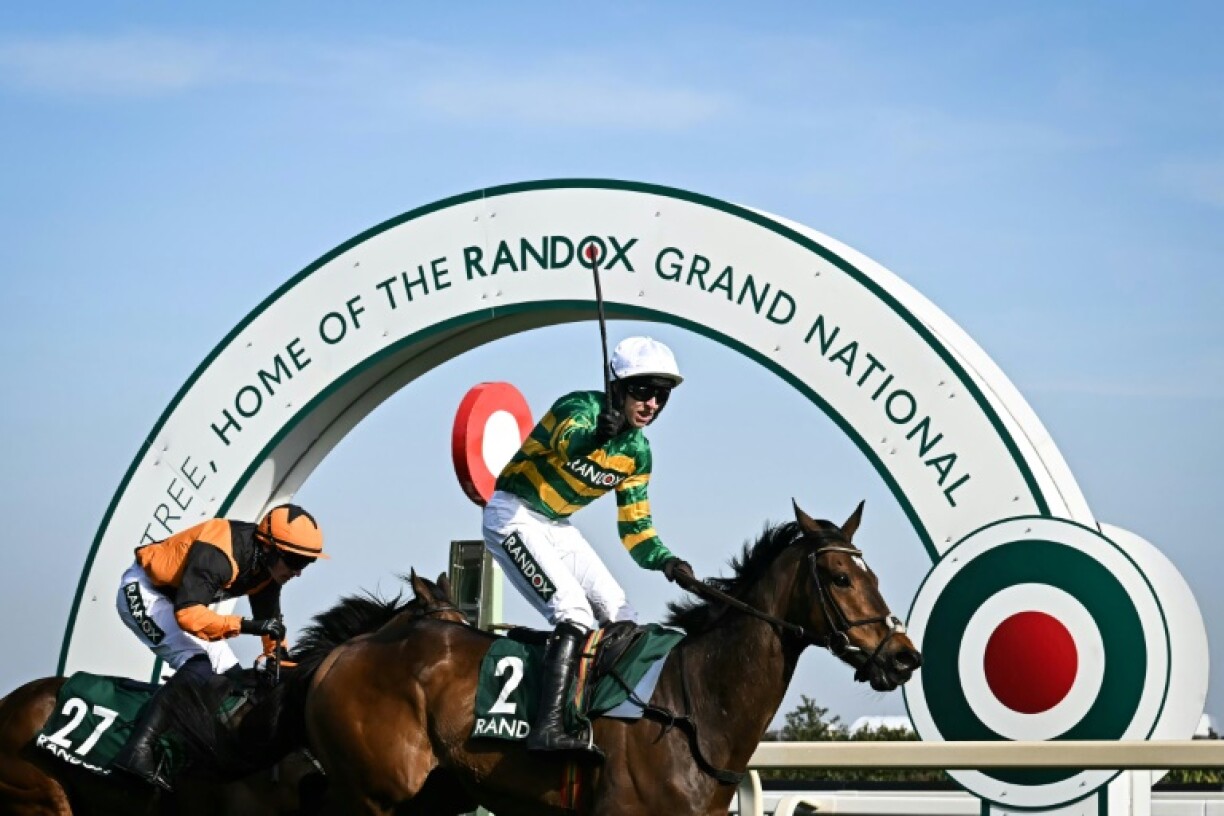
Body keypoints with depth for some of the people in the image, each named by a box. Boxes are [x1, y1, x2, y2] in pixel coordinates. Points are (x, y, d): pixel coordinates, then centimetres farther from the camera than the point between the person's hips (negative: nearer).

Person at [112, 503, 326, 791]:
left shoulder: (268, 564, -4)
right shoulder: (218, 553, -32)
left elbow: (270, 621, 11)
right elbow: (188, 614, -41)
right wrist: (246, 625, -47)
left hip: (175, 597, 10)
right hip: (143, 592, -10)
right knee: (199, 667, -28)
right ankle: (138, 751, -36)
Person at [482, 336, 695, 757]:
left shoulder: (637, 451, 5)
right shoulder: (581, 407, -18)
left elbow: (634, 526, 8)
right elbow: (568, 442, -42)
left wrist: (664, 560, -11)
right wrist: (600, 434, -64)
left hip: (557, 528, 9)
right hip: (513, 515, -9)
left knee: (620, 617, 5)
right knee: (574, 611, -25)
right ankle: (548, 728, -34)